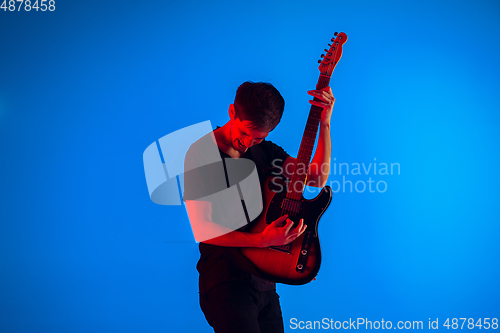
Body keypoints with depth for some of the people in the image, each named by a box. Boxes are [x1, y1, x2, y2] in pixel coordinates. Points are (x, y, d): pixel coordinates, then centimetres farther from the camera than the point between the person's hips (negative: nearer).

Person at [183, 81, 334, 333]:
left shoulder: (264, 150, 8)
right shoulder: (201, 154, -11)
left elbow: (318, 177, 1)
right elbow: (201, 229, -18)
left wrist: (324, 123, -7)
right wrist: (262, 240, -26)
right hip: (226, 281, -6)